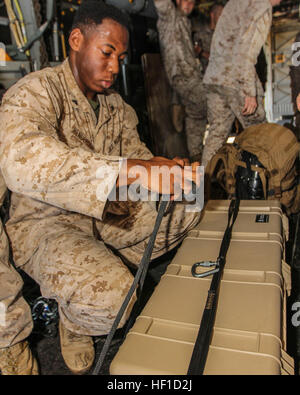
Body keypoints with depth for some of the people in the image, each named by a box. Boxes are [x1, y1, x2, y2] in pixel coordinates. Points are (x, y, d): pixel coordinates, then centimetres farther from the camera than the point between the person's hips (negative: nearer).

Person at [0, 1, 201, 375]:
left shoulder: (115, 104, 8)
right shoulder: (36, 92, -17)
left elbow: (135, 154, 5)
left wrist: (169, 172, -20)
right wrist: (128, 171, -50)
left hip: (108, 213, 7)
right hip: (44, 222, -6)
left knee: (187, 207, -6)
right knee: (108, 297, -31)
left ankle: (112, 267, 4)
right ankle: (73, 321, 7)